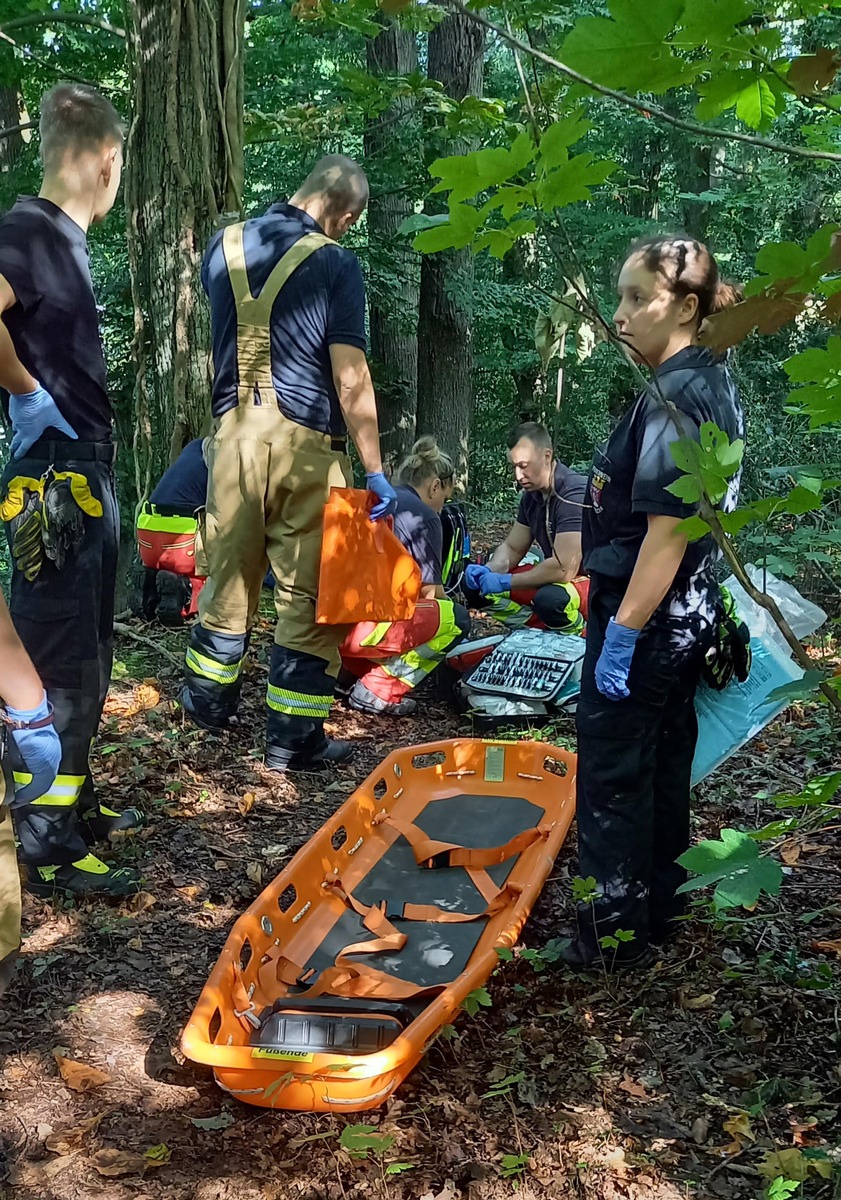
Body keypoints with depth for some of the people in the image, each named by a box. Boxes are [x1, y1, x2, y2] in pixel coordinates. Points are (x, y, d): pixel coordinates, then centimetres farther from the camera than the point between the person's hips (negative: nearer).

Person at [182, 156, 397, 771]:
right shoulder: (335, 264, -9)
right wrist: (375, 471, -11)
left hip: (233, 434, 5)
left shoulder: (223, 246, 9)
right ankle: (293, 736, 9)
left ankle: (209, 699, 37)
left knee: (229, 575, 20)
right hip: (305, 443, -5)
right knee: (308, 592, 4)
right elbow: (350, 378, -14)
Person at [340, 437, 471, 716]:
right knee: (456, 619, 1)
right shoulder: (423, 516, -1)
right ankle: (377, 691, -3)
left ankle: (344, 669, 14)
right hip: (357, 625, -9)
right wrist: (447, 603, 25)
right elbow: (430, 592, 3)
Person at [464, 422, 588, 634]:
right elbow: (512, 548, 12)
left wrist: (505, 582, -22)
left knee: (551, 599, -40)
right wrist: (488, 570, -10)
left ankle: (582, 632, -9)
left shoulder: (574, 494, -24)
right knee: (475, 585, -2)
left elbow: (564, 569, -30)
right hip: (554, 578, 8)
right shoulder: (532, 494, 3)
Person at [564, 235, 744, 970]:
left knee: (612, 775, 2)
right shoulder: (715, 384, 9)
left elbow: (666, 528, -25)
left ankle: (617, 930, 14)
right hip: (687, 616, 10)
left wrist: (622, 633, -22)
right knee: (663, 763, 19)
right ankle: (659, 903, 33)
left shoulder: (675, 395, -20)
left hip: (645, 619, -10)